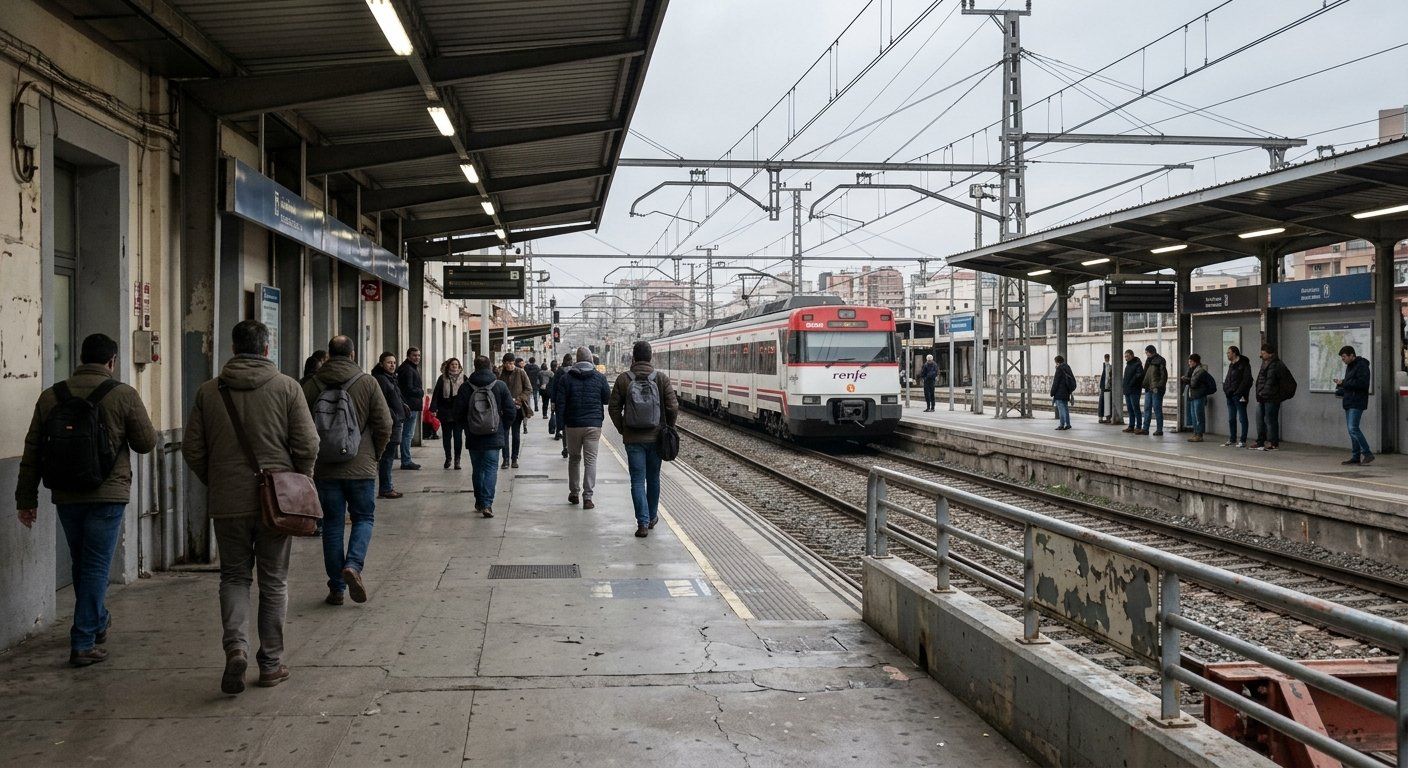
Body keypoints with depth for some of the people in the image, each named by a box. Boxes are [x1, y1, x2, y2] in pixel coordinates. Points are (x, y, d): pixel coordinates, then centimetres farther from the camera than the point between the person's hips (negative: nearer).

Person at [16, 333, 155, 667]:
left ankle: (97, 623, 39)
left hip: (66, 498, 4)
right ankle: (83, 644, -2)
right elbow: (147, 443, -1)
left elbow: (31, 451, 6)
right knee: (95, 567, 1)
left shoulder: (50, 396, 5)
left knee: (82, 565, 20)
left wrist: (26, 499, 10)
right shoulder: (124, 395, -7)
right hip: (107, 496, -4)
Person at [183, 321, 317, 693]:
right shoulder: (287, 388, -5)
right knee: (274, 581, 10)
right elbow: (308, 445, -9)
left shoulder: (209, 391, 1)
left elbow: (192, 449, 3)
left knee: (234, 576, 14)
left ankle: (235, 645, -9)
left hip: (227, 502, 1)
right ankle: (271, 664, 15)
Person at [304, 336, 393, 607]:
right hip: (361, 467, -2)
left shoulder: (312, 386, 0)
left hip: (324, 470, 2)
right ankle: (353, 565, -12)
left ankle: (336, 587, 11)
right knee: (364, 518, 13)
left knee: (332, 524, 10)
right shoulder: (367, 383, -5)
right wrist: (375, 454, 10)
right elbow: (384, 424, -6)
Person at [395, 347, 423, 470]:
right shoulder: (408, 370, -14)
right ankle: (406, 461, -5)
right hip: (411, 406, -11)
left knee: (408, 434, 15)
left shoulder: (414, 368, 20)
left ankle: (407, 461, 21)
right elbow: (409, 389, -20)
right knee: (408, 434, -7)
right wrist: (421, 392, -5)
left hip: (413, 407, 11)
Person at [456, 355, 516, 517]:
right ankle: (487, 503, -14)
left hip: (473, 437, 1)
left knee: (477, 469, 15)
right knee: (491, 469, -1)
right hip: (494, 437, -1)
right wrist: (504, 428, 13)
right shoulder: (500, 386, -4)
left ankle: (479, 502, 22)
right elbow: (510, 411, -3)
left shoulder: (466, 387, -3)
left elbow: (458, 414, -1)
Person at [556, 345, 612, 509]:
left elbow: (559, 403, -4)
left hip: (573, 425, 1)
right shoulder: (600, 378, -2)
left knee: (574, 458, 16)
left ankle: (574, 493, 22)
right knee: (591, 460, 1)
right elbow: (607, 399, 6)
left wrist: (563, 421, 7)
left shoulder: (566, 378, -3)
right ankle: (587, 496, -7)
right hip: (594, 424, -1)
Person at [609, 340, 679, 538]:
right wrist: (668, 428, 9)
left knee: (638, 481, 2)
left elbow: (613, 407, -3)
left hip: (633, 438, -1)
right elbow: (673, 407, -7)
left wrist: (622, 429, 10)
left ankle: (643, 523, -6)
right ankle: (652, 517, 31)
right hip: (656, 438, 1)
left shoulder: (623, 379, -5)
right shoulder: (662, 378, -5)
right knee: (653, 479, 17)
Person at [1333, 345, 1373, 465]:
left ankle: (1367, 453, -12)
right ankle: (1356, 457, 12)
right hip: (1349, 403, 10)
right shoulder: (1349, 366, 19)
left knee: (1353, 428, -17)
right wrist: (1340, 390, 7)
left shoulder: (1361, 366, -12)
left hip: (1357, 403, -10)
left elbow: (1362, 383, -23)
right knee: (1352, 429, 9)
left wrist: (1343, 383, -19)